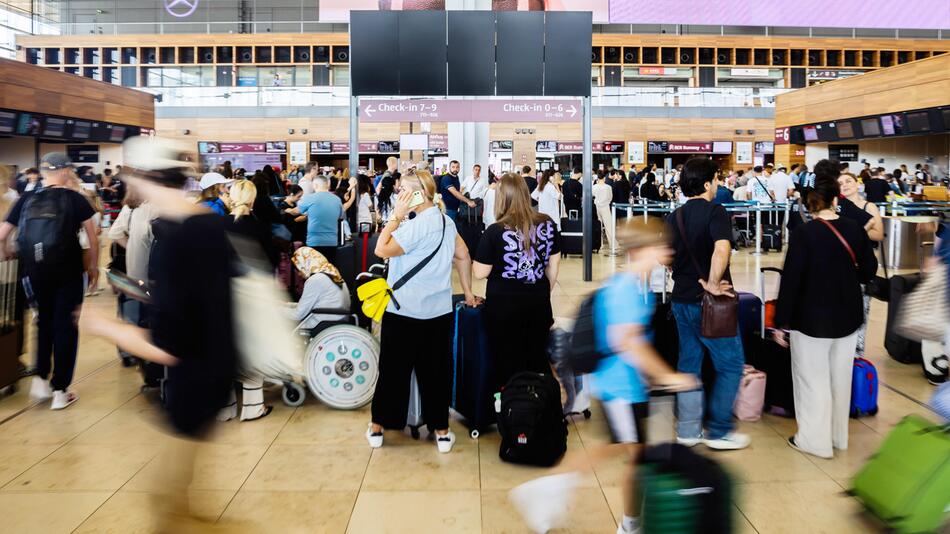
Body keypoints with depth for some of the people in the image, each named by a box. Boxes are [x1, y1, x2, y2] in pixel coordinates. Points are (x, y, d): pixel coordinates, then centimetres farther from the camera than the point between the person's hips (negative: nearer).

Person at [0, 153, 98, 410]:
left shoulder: (26, 199, 4)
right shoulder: (74, 198, -4)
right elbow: (92, 235, -5)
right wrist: (93, 266, 5)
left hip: (35, 273, 3)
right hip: (68, 273, -3)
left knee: (44, 323, 23)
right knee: (65, 326, 5)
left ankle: (41, 378, 18)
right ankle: (60, 391, 8)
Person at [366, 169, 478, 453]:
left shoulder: (417, 225, -18)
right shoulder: (446, 221, 6)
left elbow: (382, 250, -19)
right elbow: (463, 256, 14)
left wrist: (396, 216, -12)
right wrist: (467, 292, 22)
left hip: (404, 311, -6)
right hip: (439, 310, 6)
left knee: (393, 368, 8)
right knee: (436, 370, 11)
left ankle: (378, 427, 20)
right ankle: (441, 430, 16)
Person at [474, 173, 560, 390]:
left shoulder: (495, 232, -14)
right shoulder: (548, 225, -2)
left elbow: (480, 273, -8)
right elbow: (553, 268, 6)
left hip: (504, 306, -3)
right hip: (539, 303, 3)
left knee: (508, 365, 9)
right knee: (538, 361, 15)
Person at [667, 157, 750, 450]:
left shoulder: (675, 216, 8)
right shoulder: (715, 212, -14)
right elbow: (722, 249, -32)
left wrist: (684, 275, 12)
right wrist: (712, 285, -21)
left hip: (681, 300, 7)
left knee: (689, 363, 14)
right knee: (731, 364, 6)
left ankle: (688, 429, 21)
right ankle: (719, 431, 11)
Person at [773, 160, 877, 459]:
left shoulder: (803, 234, -18)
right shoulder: (855, 230, -4)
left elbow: (790, 280, -17)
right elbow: (868, 271, 7)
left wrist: (780, 323, -10)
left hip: (811, 319, -5)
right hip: (848, 318, 5)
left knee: (813, 379, 7)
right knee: (840, 378, 17)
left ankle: (816, 440, 16)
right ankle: (838, 436, 32)